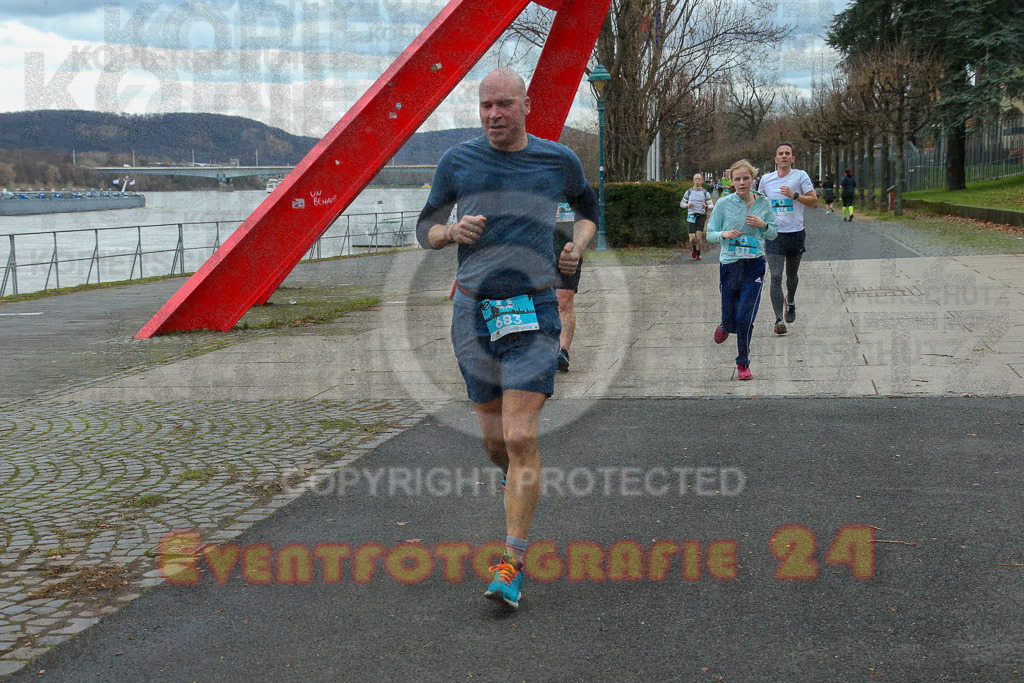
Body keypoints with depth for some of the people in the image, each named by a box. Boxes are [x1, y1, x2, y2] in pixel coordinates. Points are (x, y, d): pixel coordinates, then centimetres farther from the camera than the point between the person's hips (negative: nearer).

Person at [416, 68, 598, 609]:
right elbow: (425, 229, 12)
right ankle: (518, 483, 45)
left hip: (533, 313, -2)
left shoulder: (559, 161, 4)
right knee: (494, 440, 9)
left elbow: (588, 207, 24)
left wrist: (578, 246, 4)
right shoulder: (458, 162, 3)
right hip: (473, 311, 2)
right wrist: (452, 231, -11)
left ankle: (512, 564, -5)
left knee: (521, 438, -12)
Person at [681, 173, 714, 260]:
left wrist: (706, 206, -15)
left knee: (698, 235, -15)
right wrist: (687, 205, -7)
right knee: (692, 238, -9)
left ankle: (698, 254, 4)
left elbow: (712, 205, 8)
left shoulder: (705, 193, 6)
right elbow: (682, 203, 16)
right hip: (691, 216, 1)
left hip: (701, 216, 0)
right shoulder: (689, 192, 7)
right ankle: (693, 250, 24)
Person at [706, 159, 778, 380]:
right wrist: (724, 234, -18)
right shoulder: (724, 204, -4)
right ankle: (725, 326, 46)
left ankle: (743, 363, 12)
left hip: (754, 266, 0)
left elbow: (774, 233, 10)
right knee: (731, 319, 6)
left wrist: (763, 225, -10)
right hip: (729, 265, 0)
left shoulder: (764, 203, 1)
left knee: (745, 318, -7)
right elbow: (710, 233, 3)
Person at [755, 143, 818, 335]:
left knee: (792, 275, 15)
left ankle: (790, 301, 46)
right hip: (774, 234, 0)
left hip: (795, 233, 0)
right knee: (776, 276, -13)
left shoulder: (800, 176, 0)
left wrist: (794, 195, -17)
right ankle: (779, 319, -15)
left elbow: (814, 202, -5)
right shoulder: (766, 179, 7)